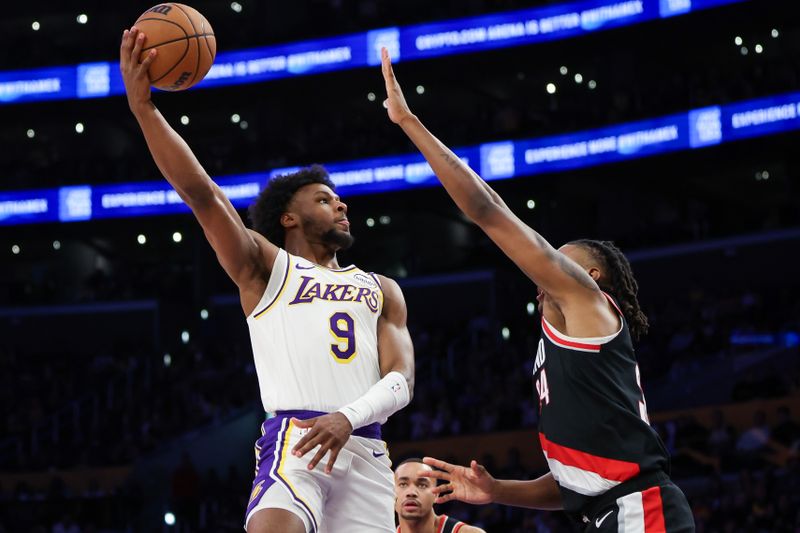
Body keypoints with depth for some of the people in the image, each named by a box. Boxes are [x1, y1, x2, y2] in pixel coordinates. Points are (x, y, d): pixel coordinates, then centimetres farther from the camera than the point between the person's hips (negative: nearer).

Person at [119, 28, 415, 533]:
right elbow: (204, 195, 1)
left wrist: (347, 417, -12)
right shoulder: (265, 267, 15)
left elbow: (400, 382, 11)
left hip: (365, 448, 5)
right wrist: (143, 107, -12)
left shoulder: (382, 291, 25)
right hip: (294, 438, -5)